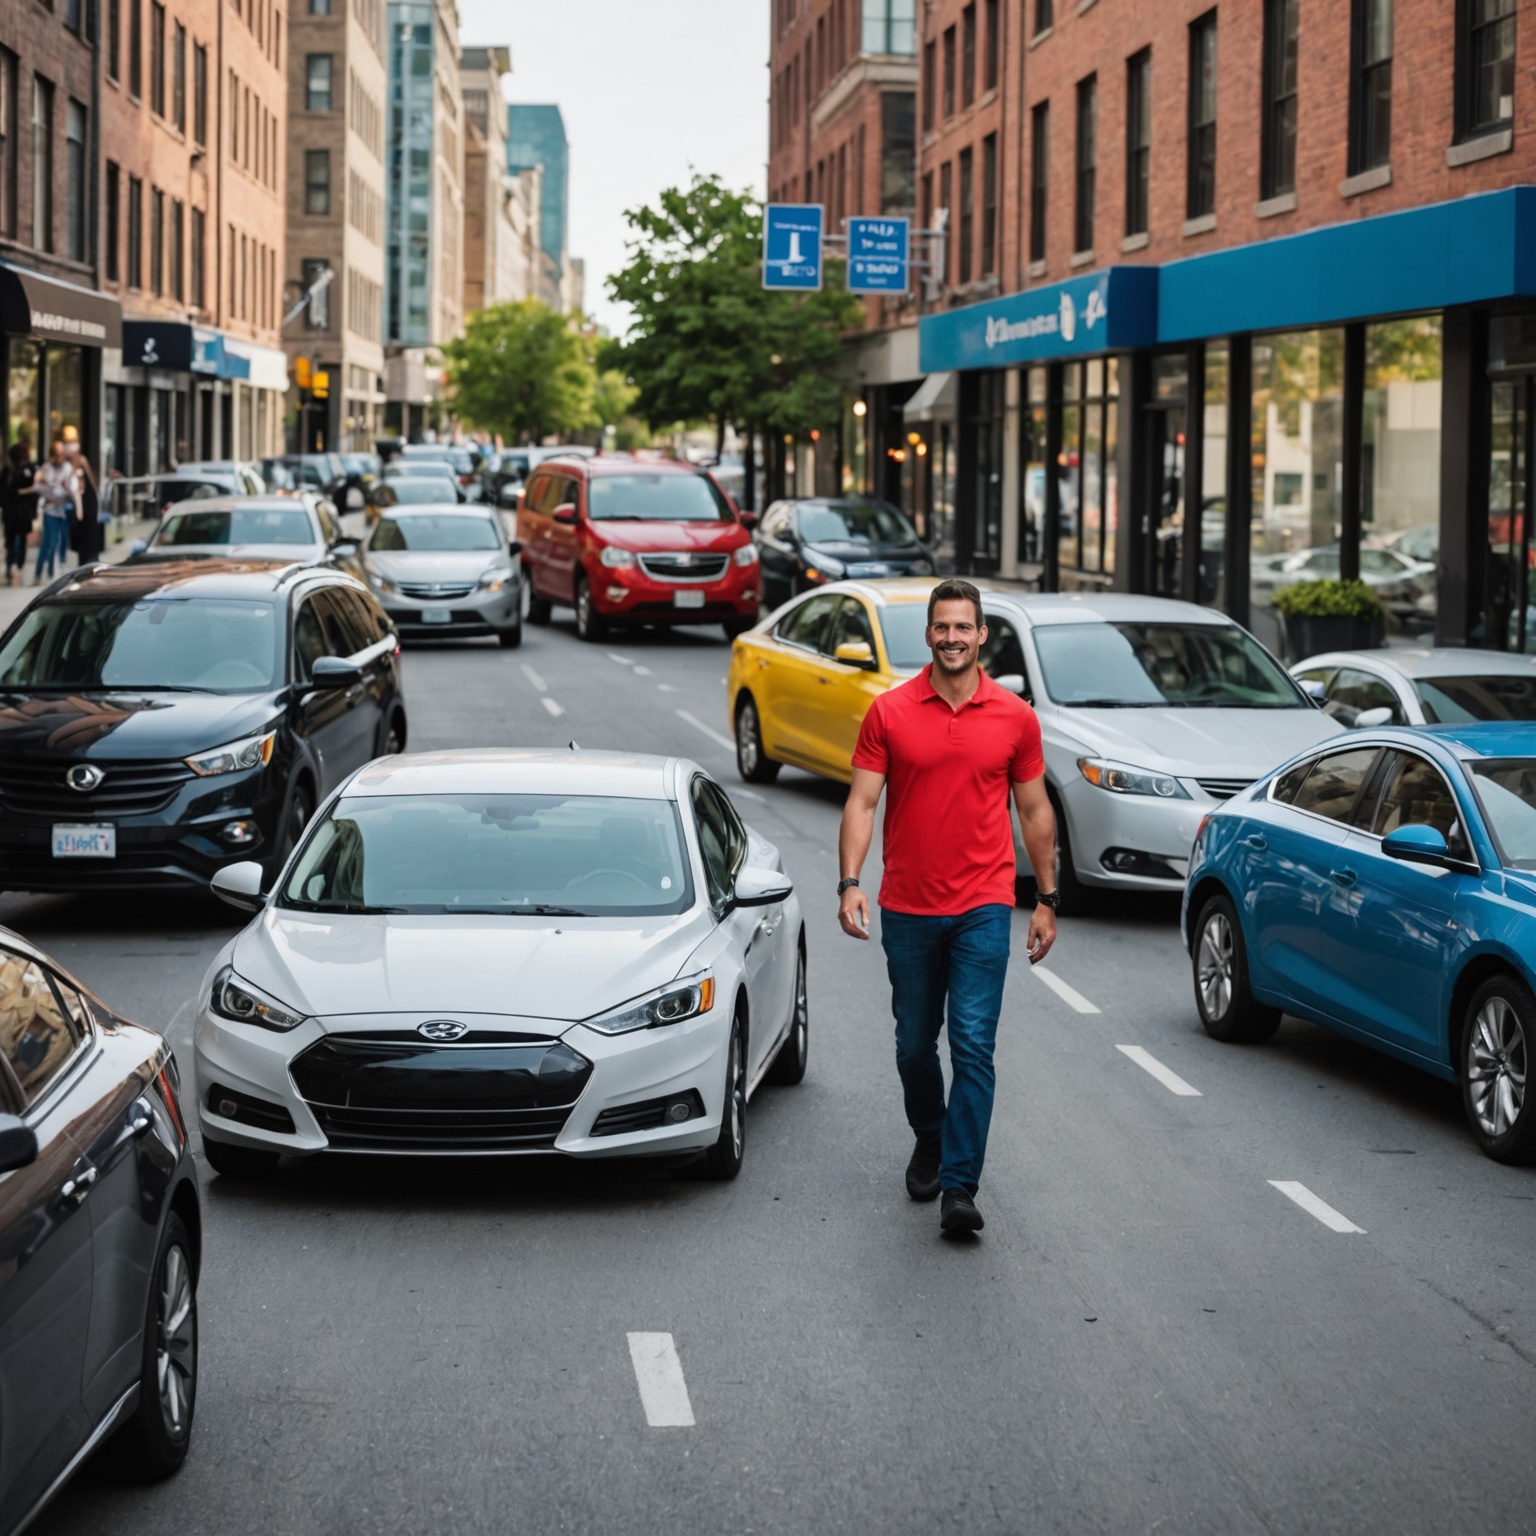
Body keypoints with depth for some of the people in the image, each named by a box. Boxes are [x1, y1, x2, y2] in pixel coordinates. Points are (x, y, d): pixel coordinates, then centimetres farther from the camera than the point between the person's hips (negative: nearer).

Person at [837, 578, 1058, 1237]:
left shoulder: (1014, 717, 2)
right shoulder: (889, 712, 0)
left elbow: (1035, 811, 10)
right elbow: (861, 802, -2)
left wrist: (1046, 900, 9)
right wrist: (850, 882, -15)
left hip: (983, 908, -1)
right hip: (907, 909, 1)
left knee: (973, 1045, -10)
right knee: (914, 1045, 14)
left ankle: (959, 1188, -10)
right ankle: (929, 1142, 39)